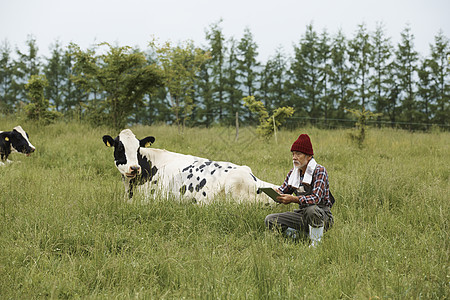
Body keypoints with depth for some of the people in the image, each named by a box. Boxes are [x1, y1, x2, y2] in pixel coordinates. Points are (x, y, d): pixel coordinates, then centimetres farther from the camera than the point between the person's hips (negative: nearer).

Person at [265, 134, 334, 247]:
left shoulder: (319, 171, -14)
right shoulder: (293, 172, 6)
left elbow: (316, 198, -26)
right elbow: (283, 190, 11)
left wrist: (294, 199, -40)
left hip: (322, 216, -5)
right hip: (303, 215, 5)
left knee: (311, 209, -41)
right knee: (269, 220, -10)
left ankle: (316, 243, -18)